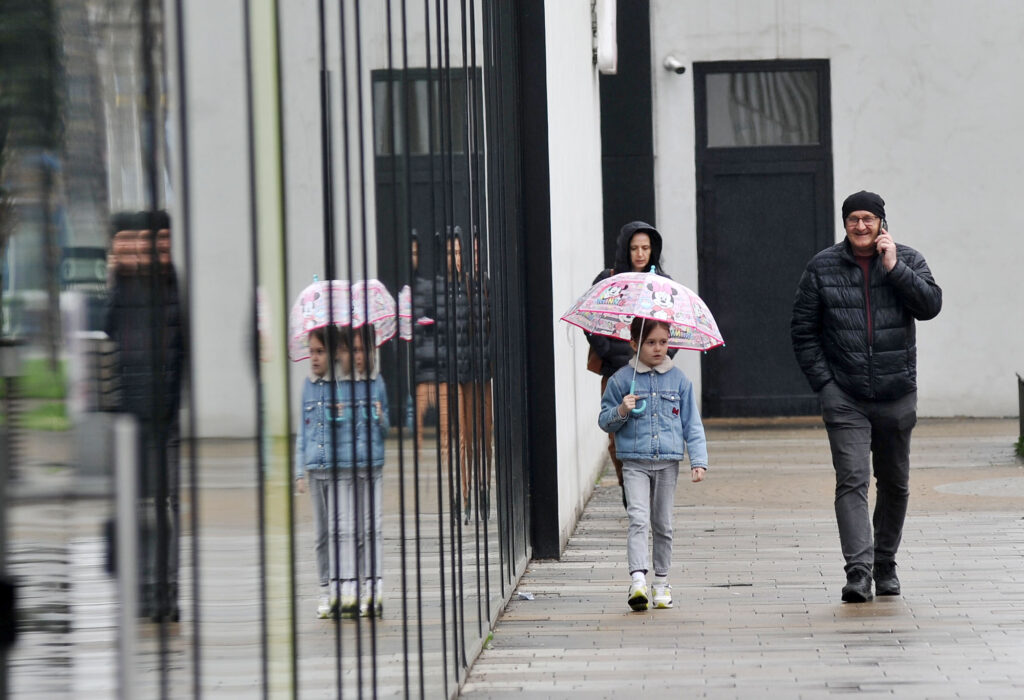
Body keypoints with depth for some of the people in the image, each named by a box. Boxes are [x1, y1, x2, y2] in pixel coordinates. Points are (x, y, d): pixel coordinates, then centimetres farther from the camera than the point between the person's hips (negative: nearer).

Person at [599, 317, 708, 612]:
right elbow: (604, 421, 5)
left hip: (668, 462, 2)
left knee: (663, 524, 9)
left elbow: (692, 424, 8)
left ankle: (661, 582, 20)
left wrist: (699, 460, 0)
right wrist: (621, 412, -16)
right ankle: (638, 580, -25)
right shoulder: (622, 380, 1)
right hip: (635, 463, -2)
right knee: (638, 519, -16)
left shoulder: (679, 380, 6)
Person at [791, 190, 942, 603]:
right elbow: (803, 332, 4)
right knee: (852, 481, -14)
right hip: (844, 397, -2)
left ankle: (885, 565, 28)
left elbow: (930, 305, -12)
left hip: (896, 395, 2)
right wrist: (823, 385, -4)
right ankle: (858, 570, -20)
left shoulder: (908, 261, 4)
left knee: (894, 484, 12)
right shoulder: (822, 268, 2)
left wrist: (894, 267, -17)